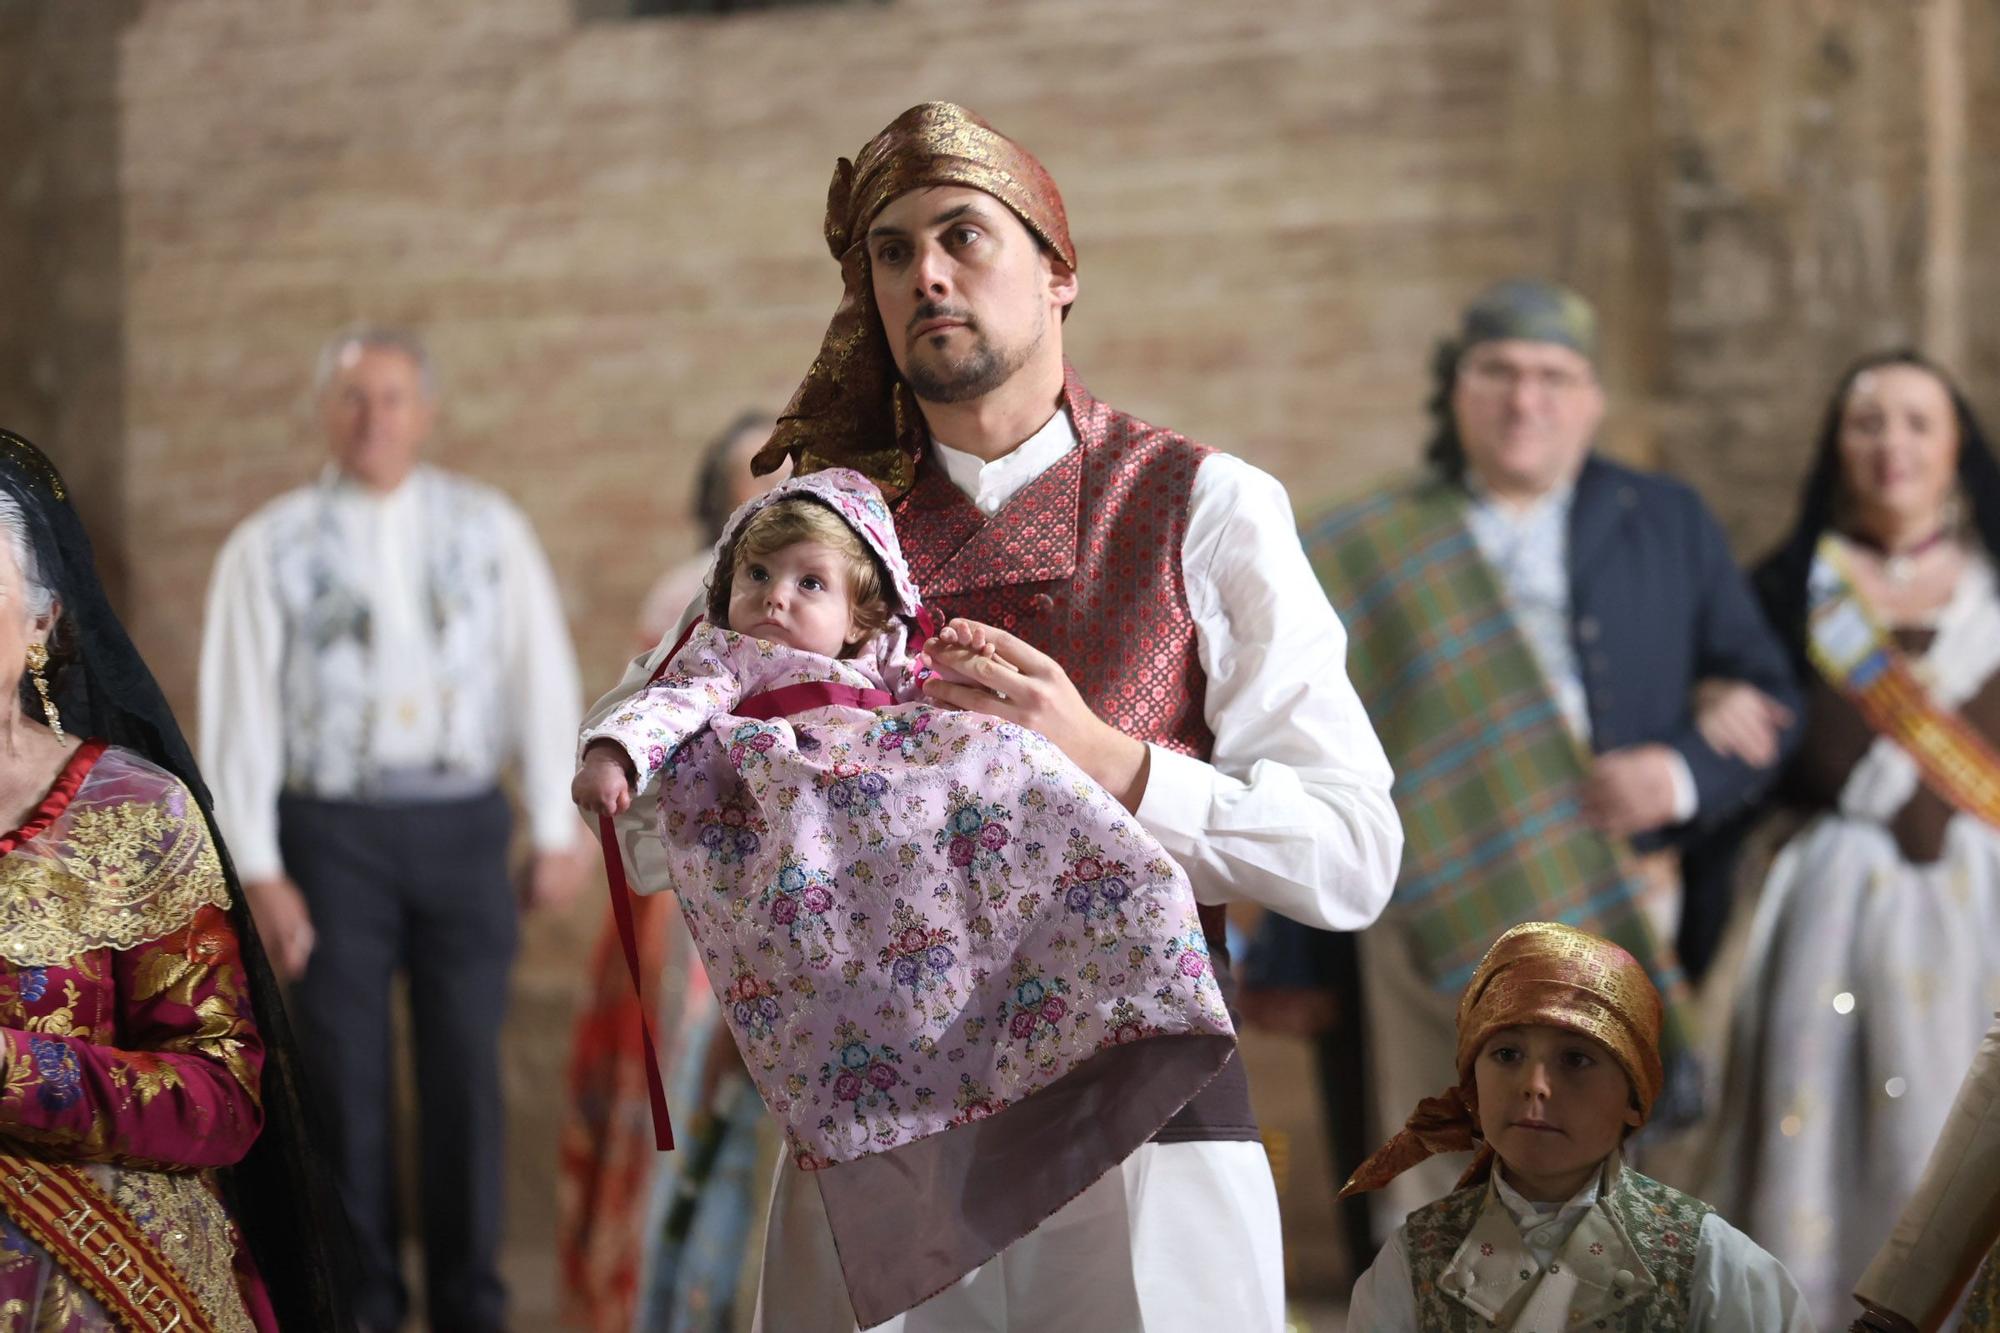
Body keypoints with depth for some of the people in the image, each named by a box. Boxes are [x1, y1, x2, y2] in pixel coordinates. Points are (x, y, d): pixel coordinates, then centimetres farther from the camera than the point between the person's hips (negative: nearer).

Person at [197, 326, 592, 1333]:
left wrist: (559, 830, -2)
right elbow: (238, 710, -1)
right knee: (345, 1078, 3)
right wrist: (257, 871, -7)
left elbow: (542, 676, 4)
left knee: (465, 1070, 5)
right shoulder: (270, 547, 1)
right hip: (331, 831, -1)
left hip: (463, 827, 1)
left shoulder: (487, 529, 5)